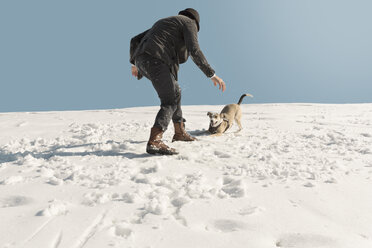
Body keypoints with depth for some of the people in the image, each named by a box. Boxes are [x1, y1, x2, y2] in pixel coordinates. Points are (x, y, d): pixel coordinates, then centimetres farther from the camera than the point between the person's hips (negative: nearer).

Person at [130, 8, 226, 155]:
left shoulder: (163, 23, 35)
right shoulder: (189, 23, 11)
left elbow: (135, 40, 31)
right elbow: (194, 50, -9)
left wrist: (134, 63, 42)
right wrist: (212, 75, -10)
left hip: (142, 60, 8)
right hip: (155, 60, -8)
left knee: (174, 91, 20)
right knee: (170, 101, -13)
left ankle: (180, 132, 25)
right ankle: (154, 142, -29)